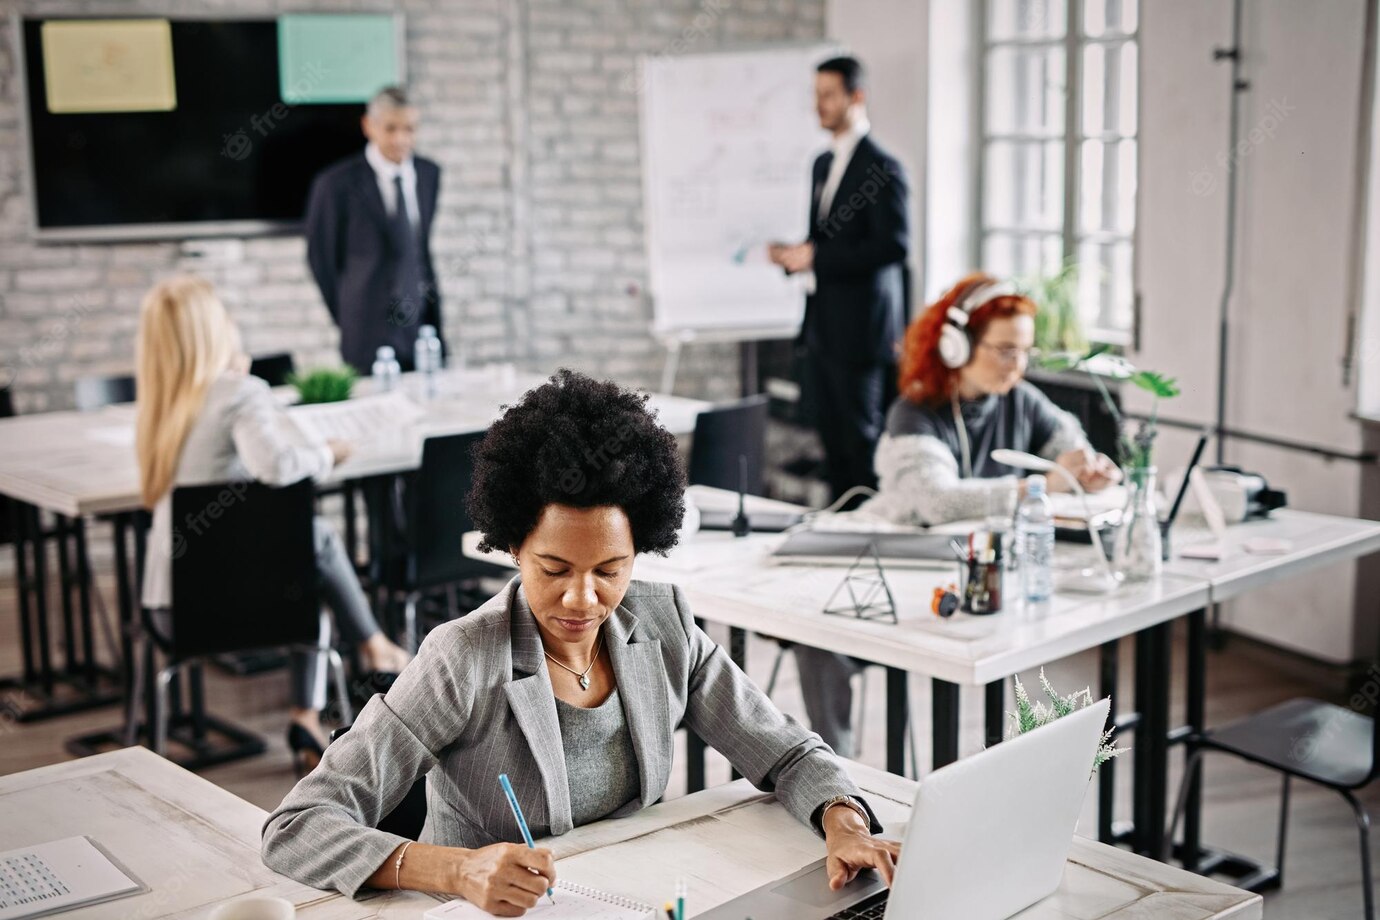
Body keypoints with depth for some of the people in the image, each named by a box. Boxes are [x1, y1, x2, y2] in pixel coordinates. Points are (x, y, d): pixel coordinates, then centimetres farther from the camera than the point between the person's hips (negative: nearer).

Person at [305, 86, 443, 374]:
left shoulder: (429, 173, 8)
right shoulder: (336, 184, -7)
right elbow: (321, 259, 1)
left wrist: (433, 313, 12)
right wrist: (348, 316, 4)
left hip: (423, 326, 5)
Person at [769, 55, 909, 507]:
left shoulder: (882, 168, -11)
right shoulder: (823, 163, 16)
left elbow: (894, 246, -19)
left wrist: (816, 257, -19)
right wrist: (793, 254, 2)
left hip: (859, 329, -8)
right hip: (822, 327, 8)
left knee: (860, 438, -3)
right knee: (833, 438, 12)